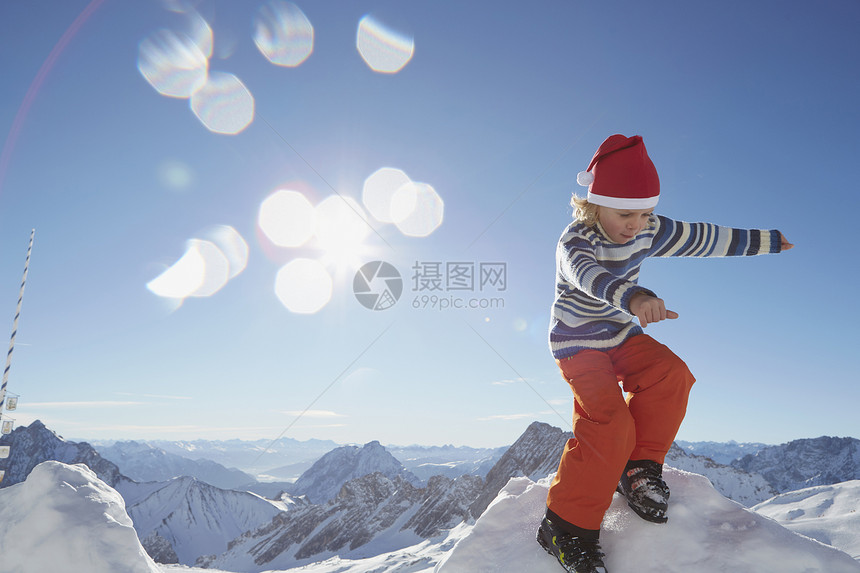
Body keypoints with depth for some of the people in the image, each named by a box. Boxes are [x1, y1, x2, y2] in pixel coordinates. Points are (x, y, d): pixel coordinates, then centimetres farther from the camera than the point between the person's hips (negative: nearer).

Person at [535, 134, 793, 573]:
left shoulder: (650, 231, -5)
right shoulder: (575, 241, -26)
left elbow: (704, 239, 6)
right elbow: (588, 273, -49)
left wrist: (765, 241, 14)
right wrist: (633, 298, -68)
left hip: (622, 333, 6)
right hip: (579, 342, -6)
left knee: (670, 374, -20)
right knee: (609, 423, -22)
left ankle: (640, 466, 0)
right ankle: (568, 525, -10)